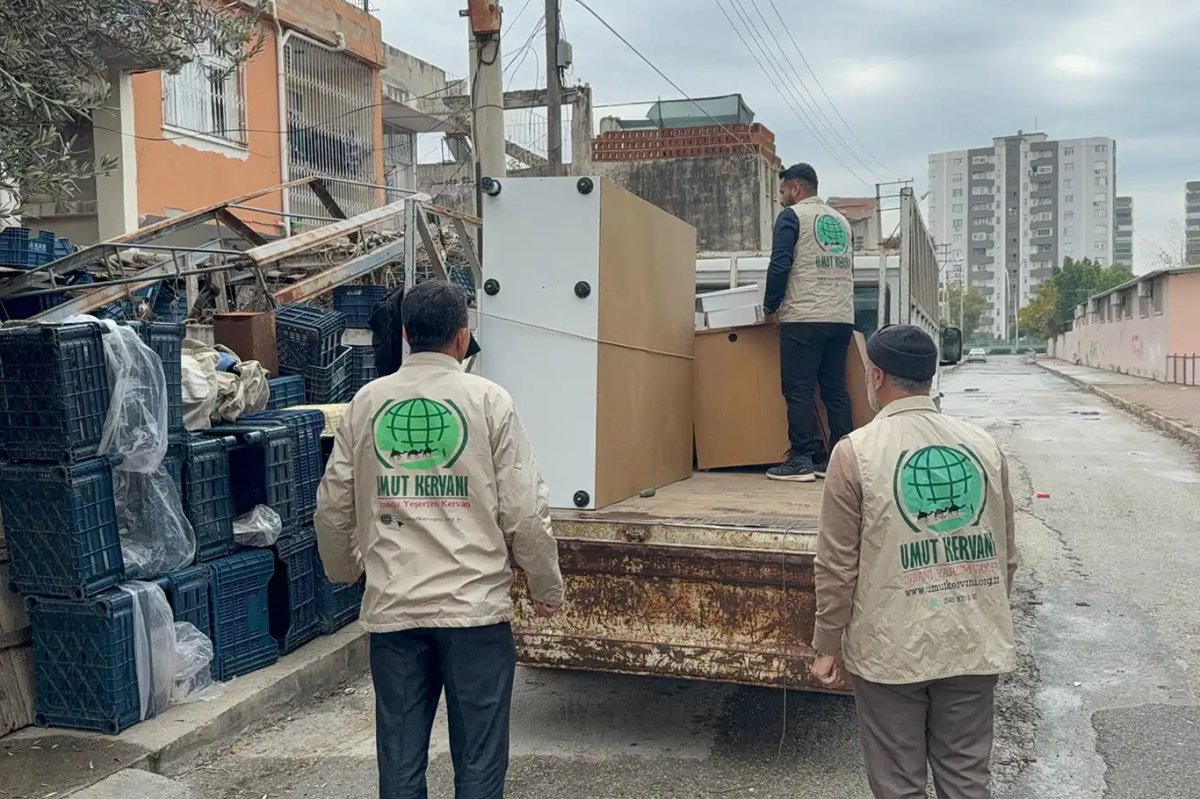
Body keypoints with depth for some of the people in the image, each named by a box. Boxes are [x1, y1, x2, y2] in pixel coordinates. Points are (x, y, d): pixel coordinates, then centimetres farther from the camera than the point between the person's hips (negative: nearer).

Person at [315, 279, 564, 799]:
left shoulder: (367, 401, 3)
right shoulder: (488, 400, -5)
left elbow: (334, 506, 9)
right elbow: (524, 511, -6)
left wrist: (342, 570, 27)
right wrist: (547, 588, 8)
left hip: (392, 608, 3)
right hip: (475, 606, -3)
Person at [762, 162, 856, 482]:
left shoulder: (792, 216, 0)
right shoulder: (841, 220, 21)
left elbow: (780, 265, -9)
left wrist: (771, 306, 2)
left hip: (803, 318, -7)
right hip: (842, 318, 7)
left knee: (799, 391, -4)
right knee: (836, 390, 8)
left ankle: (802, 460, -5)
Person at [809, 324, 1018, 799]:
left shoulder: (856, 451, -12)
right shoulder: (984, 447, 1)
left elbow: (837, 564, -10)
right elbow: (1006, 554, 9)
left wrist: (827, 645, 1)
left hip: (891, 650, -4)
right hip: (974, 646, 4)